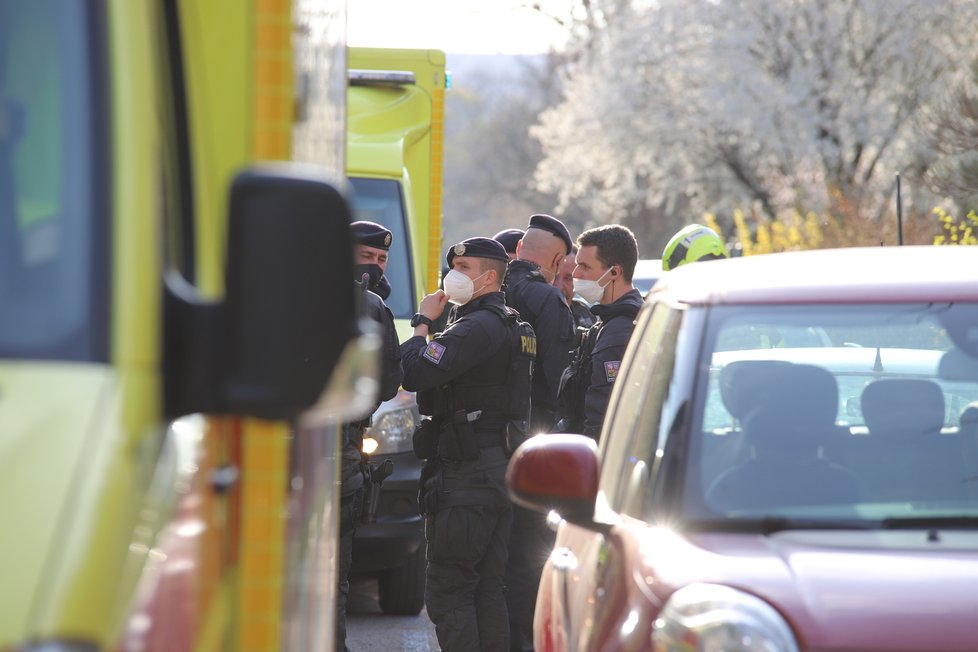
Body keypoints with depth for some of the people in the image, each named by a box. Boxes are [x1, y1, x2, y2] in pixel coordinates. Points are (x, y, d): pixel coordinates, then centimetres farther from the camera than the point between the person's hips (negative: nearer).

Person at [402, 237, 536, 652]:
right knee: (488, 589, 12)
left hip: (467, 473, -10)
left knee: (447, 590, -8)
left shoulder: (478, 328, -15)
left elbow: (414, 373, -21)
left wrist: (423, 322, -7)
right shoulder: (513, 326, 17)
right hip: (501, 467, 10)